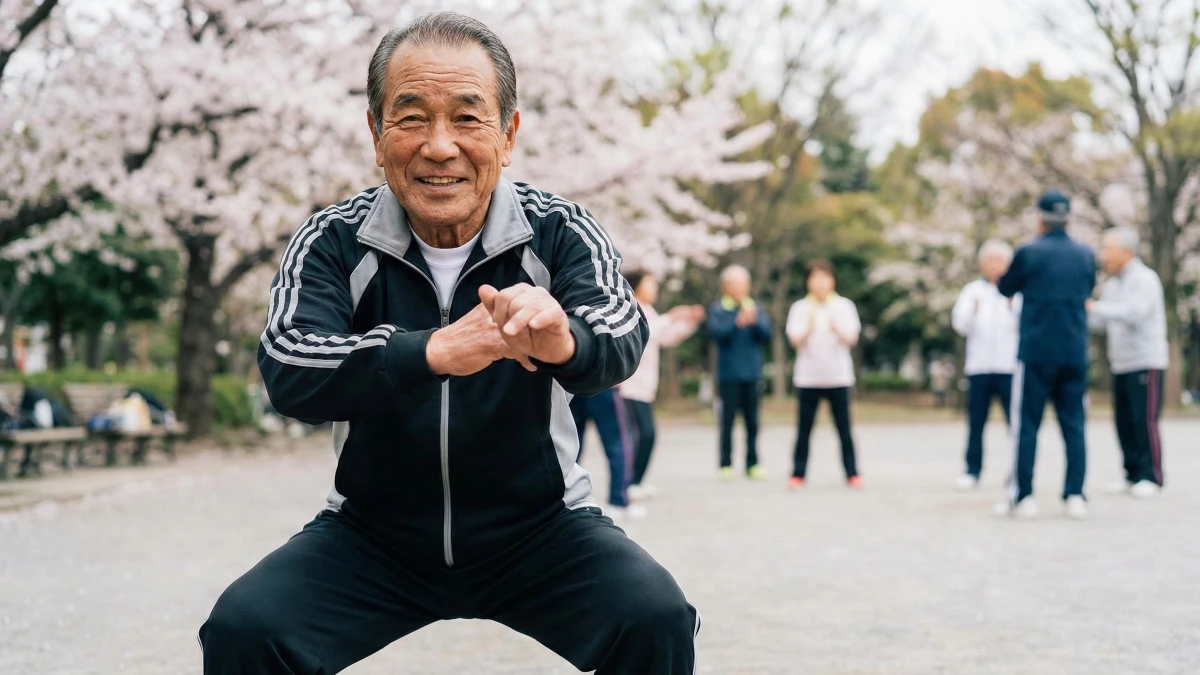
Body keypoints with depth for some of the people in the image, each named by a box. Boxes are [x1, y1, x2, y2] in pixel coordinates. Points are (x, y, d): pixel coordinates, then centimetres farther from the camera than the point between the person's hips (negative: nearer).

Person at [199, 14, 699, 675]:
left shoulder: (559, 233, -9)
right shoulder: (332, 243, -8)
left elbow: (618, 339, -27)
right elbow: (285, 369, -25)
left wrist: (563, 341, -52)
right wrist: (434, 351, -43)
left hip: (538, 527, 0)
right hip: (372, 537, 1)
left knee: (656, 618, -25)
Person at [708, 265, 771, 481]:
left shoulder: (755, 308, 10)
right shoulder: (718, 309, 1)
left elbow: (767, 334, 1)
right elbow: (716, 332, -13)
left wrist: (755, 322, -18)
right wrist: (737, 322, -27)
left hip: (751, 374, 3)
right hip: (728, 374, -3)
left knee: (752, 421, 3)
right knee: (728, 420, -2)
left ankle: (752, 464, 8)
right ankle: (726, 465, 4)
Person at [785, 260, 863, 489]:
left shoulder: (844, 306, 4)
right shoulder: (800, 308, 4)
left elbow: (851, 338, -2)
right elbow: (795, 340, -3)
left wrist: (835, 323, -17)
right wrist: (809, 323, -18)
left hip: (838, 377, 0)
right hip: (808, 378, 0)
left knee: (844, 429, 1)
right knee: (804, 429, 2)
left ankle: (852, 473, 5)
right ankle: (797, 474, 6)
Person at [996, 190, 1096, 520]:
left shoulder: (1029, 253, -7)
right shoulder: (1085, 255, 4)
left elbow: (1005, 289, 8)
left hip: (1035, 352, -3)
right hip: (1075, 353, 3)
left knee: (1026, 424, 2)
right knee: (1074, 425, 7)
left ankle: (1022, 496, 0)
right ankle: (1075, 496, 4)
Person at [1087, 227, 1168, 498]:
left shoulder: (1144, 279, -9)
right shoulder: (1111, 285, 15)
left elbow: (1135, 312, -23)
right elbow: (1100, 321, 14)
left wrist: (1096, 307, -23)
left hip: (1145, 361, -7)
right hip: (1121, 364, 7)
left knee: (1144, 420, -9)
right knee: (1124, 421, 4)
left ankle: (1150, 476, -4)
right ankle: (1133, 474, 10)